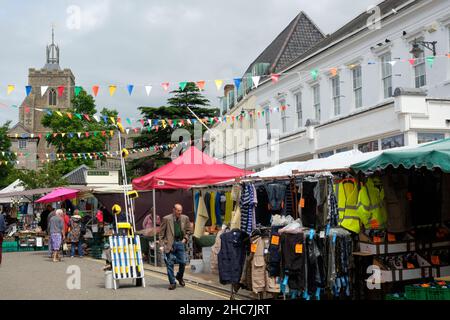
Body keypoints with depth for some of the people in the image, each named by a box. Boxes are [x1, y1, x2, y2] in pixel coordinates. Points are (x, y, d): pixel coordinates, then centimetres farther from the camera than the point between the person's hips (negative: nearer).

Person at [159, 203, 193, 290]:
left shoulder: (185, 218, 5)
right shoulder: (166, 219, -3)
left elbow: (189, 230, 18)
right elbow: (162, 233, 0)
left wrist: (185, 238, 5)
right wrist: (163, 244, -6)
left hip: (180, 243, 3)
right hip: (170, 244, -2)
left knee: (183, 262, 3)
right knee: (170, 263, -1)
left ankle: (179, 277, 30)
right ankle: (172, 282, 9)